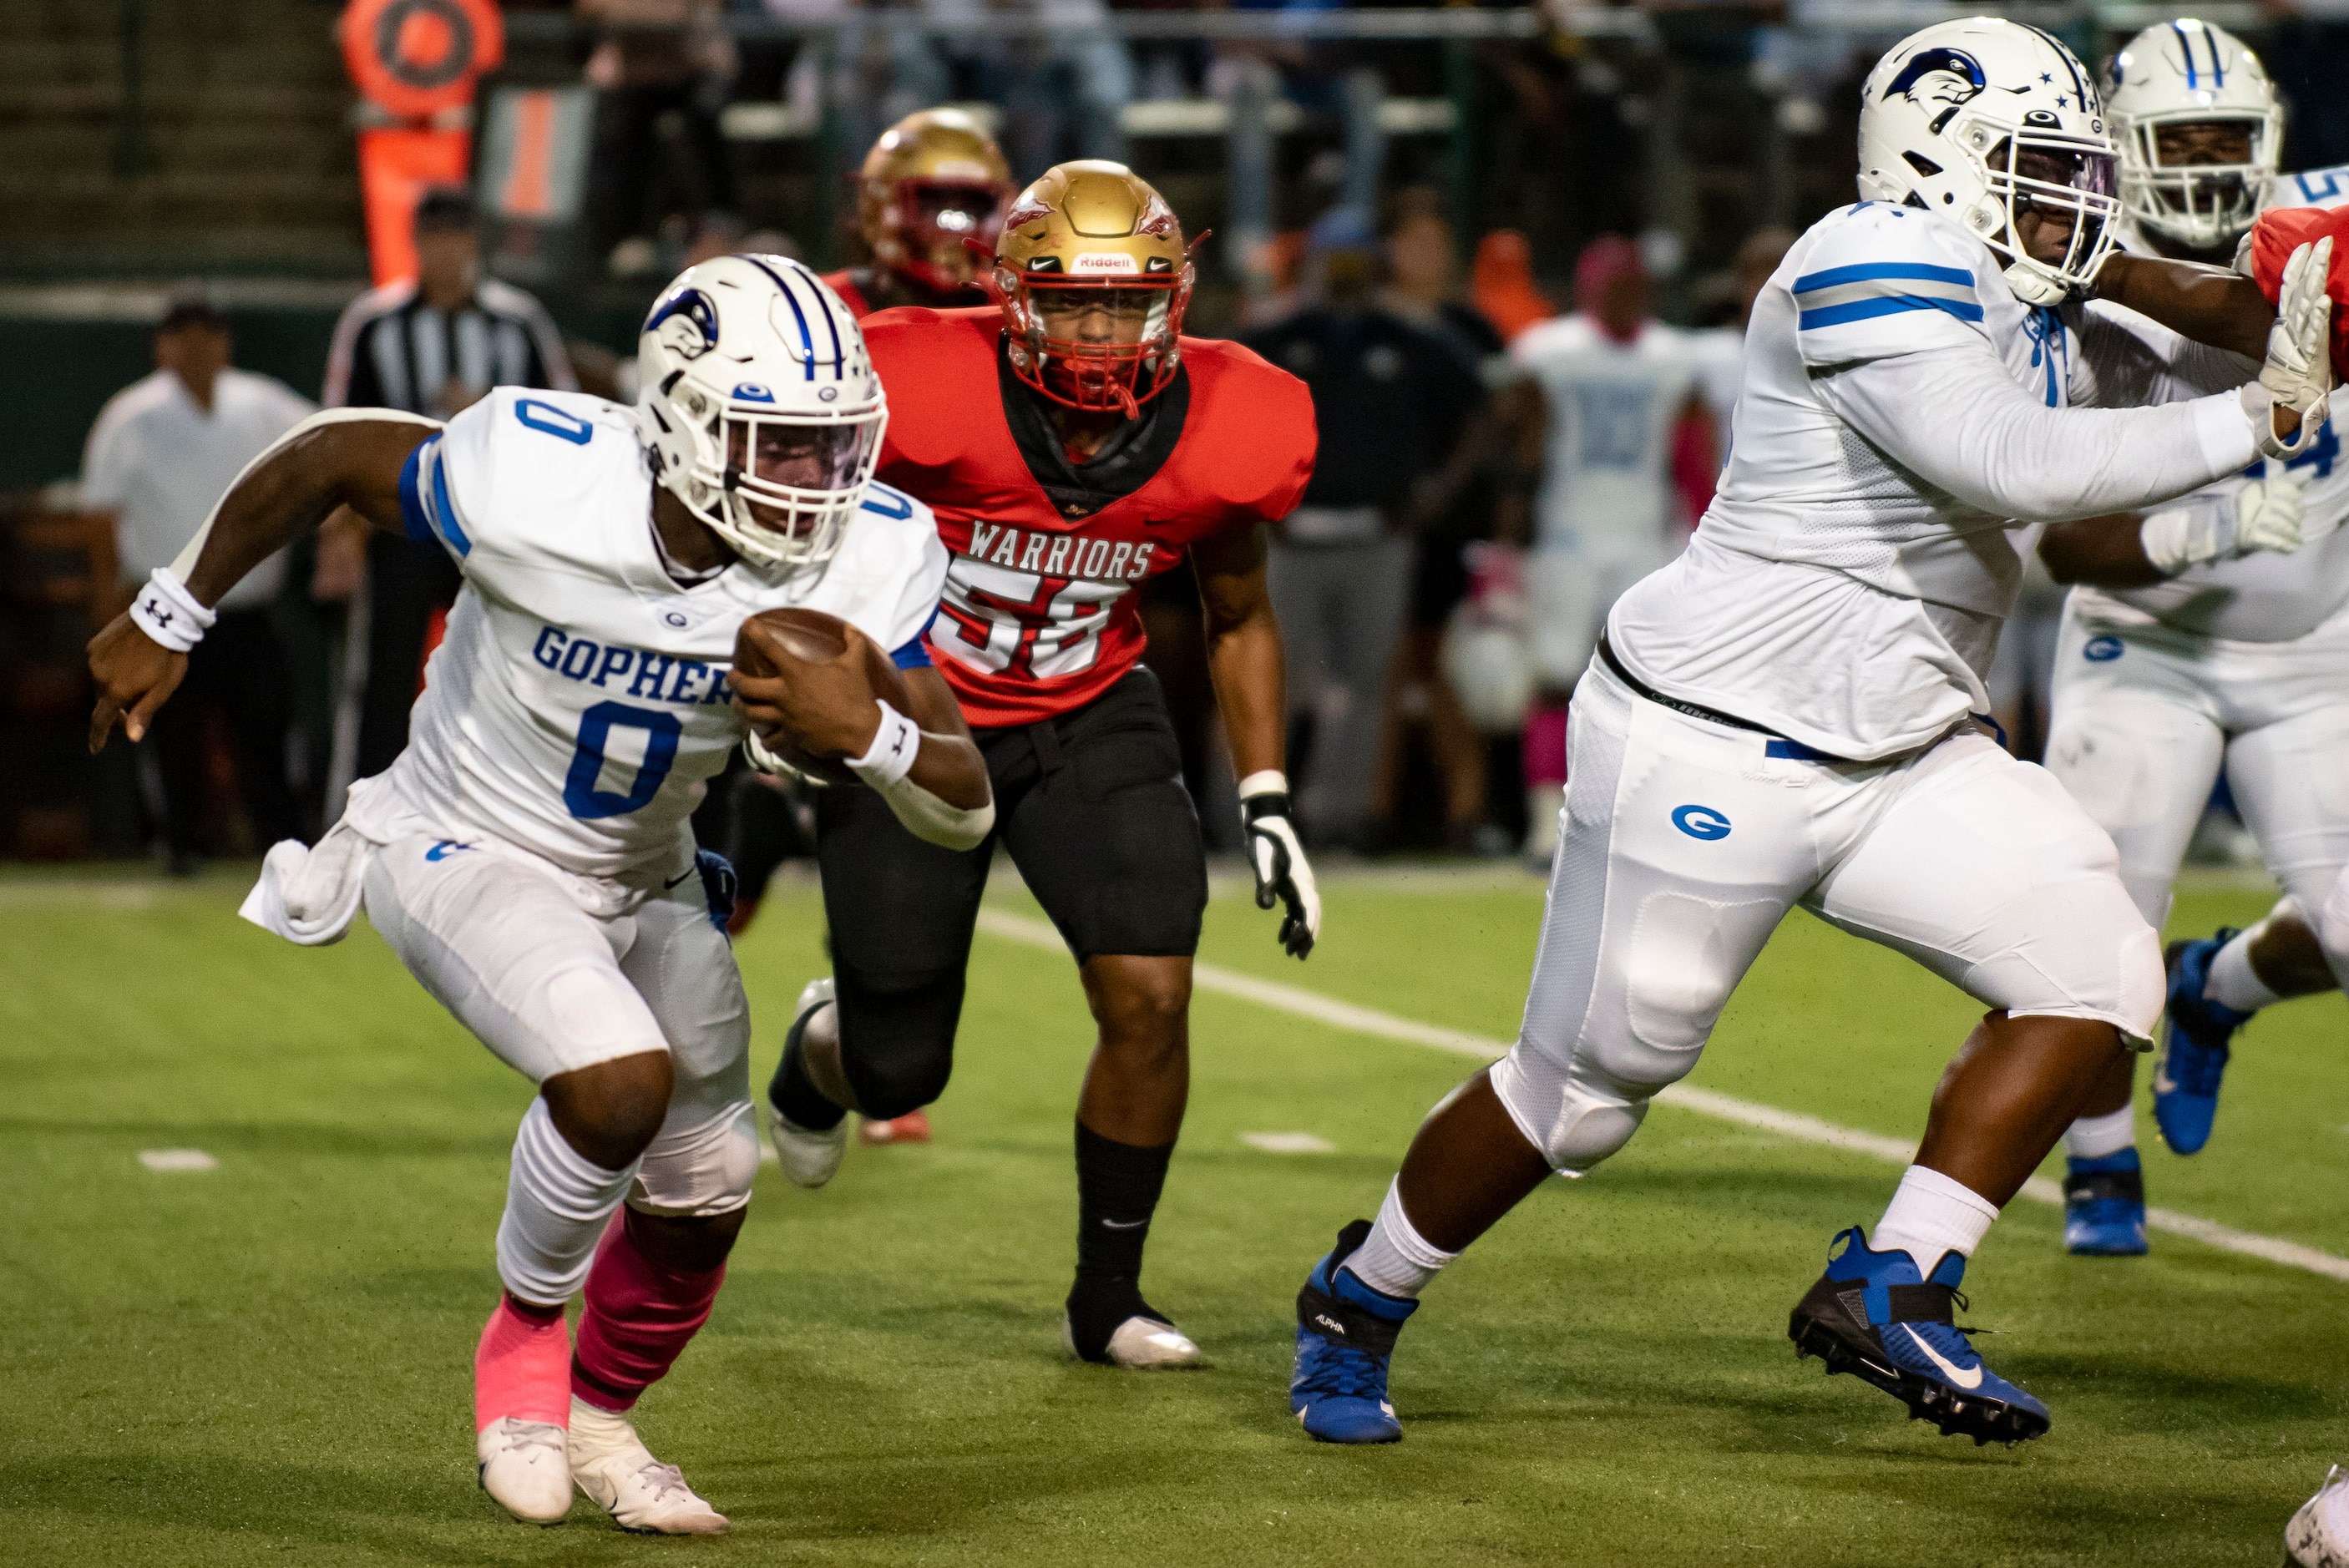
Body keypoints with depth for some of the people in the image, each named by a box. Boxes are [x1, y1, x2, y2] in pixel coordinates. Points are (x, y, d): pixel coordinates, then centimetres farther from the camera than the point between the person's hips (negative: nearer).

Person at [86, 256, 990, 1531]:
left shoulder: (866, 559, -22)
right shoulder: (536, 484, -32)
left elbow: (964, 806, -17)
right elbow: (329, 454, -14)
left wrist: (867, 732, -40)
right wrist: (168, 621, -3)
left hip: (642, 879, 5)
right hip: (462, 850, -5)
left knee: (701, 1202, 8)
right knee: (621, 1080, -29)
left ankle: (595, 1421, 40)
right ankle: (523, 1329, 1)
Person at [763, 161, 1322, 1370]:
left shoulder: (1227, 434, -16)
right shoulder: (927, 392, -28)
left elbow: (1237, 619, 3)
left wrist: (1267, 803, 0)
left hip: (1090, 722, 2)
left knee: (1149, 997, -14)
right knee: (900, 1075, 4)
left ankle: (1108, 1295, 7)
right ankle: (822, 1050, 45)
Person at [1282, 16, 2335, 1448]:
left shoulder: (2032, 320, 8)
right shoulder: (1876, 273, -20)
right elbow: (2015, 466, -30)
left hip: (1903, 758, 9)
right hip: (1717, 754, -9)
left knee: (2098, 966, -7)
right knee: (1583, 1086, 3)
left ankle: (1892, 1289, -2)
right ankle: (1355, 1306, 26)